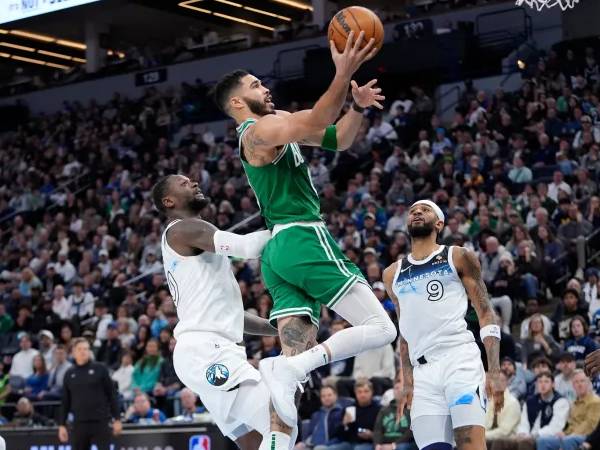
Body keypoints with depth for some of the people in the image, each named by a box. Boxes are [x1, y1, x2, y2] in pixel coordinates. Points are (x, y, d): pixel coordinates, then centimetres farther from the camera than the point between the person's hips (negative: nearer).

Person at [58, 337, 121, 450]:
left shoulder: (100, 369, 1)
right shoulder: (69, 374, 9)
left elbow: (112, 394, 1)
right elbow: (65, 402, 12)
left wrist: (117, 419, -4)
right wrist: (62, 425, 7)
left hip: (100, 422, -3)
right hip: (79, 424, 3)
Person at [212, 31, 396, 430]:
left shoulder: (276, 124, 24)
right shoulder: (260, 130, -6)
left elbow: (337, 140, 23)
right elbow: (313, 124, -26)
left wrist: (358, 106, 5)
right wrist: (344, 75, -32)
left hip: (280, 250, 10)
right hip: (304, 240, -10)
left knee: (297, 361, 1)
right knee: (380, 328, -12)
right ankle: (289, 369, -25)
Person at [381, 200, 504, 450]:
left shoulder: (459, 258, 9)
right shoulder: (393, 274, 22)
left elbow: (486, 314, 5)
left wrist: (494, 372, -6)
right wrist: (407, 383, 16)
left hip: (460, 360, -4)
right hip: (423, 372, 4)